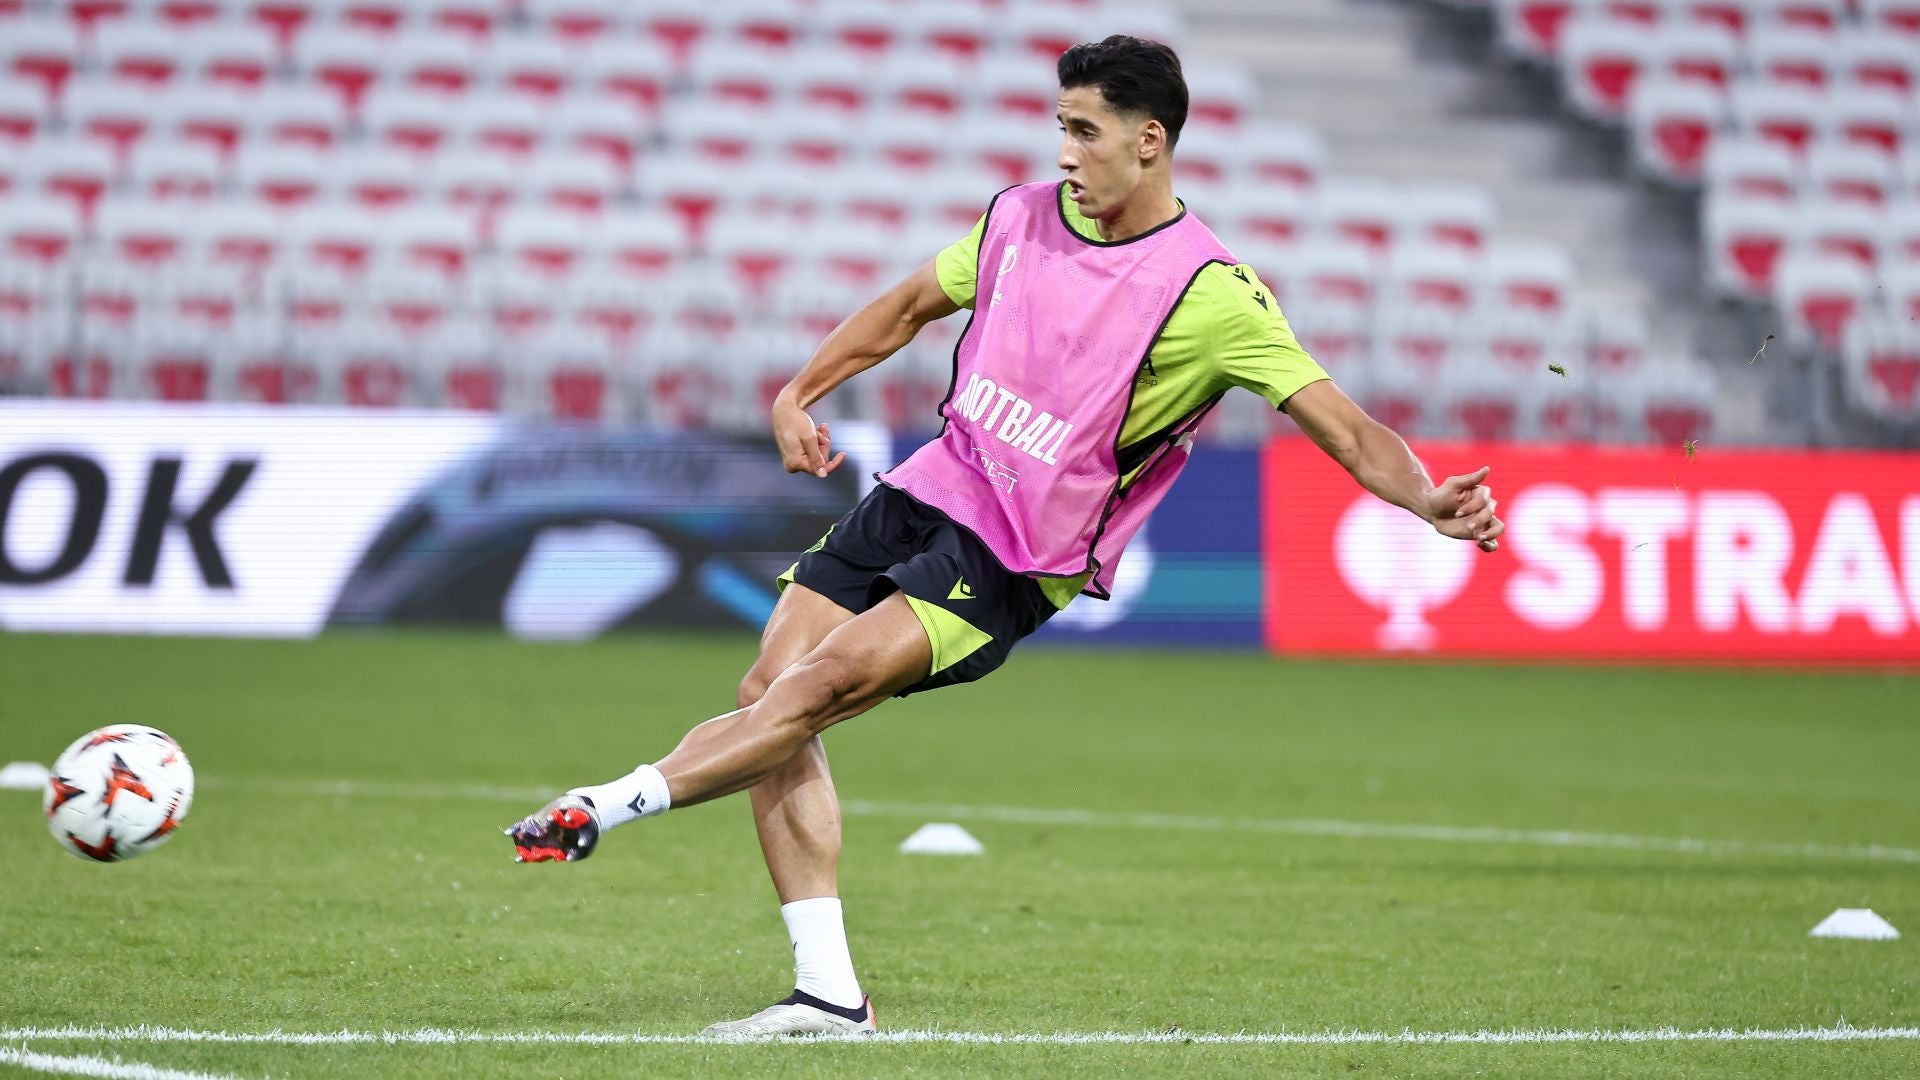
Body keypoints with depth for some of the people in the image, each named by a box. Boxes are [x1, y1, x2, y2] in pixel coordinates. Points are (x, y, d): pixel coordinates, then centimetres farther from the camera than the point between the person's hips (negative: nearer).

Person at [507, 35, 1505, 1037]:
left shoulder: (1214, 294, -12)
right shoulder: (1020, 216, 5)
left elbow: (1343, 427, -13)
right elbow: (910, 304, 22)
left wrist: (1431, 501, -29)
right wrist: (799, 394, 16)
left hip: (1015, 564, -6)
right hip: (925, 491, 6)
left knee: (824, 681, -25)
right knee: (767, 692, -5)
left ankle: (604, 807, -12)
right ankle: (829, 995, -3)